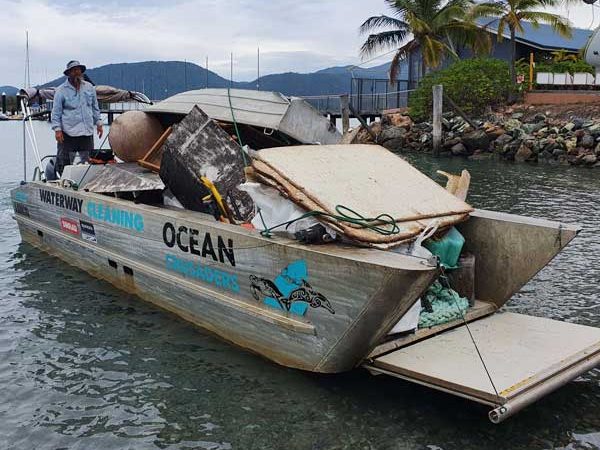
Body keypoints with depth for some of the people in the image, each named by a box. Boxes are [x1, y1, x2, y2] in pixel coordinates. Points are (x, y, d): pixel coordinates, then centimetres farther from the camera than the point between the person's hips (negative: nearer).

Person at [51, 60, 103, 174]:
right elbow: (56, 112, -1)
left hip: (87, 131, 4)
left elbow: (95, 107, 20)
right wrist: (57, 129, -10)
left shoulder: (89, 87, 12)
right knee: (65, 162, -3)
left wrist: (98, 123, 14)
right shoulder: (61, 91, -1)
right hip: (68, 133, -4)